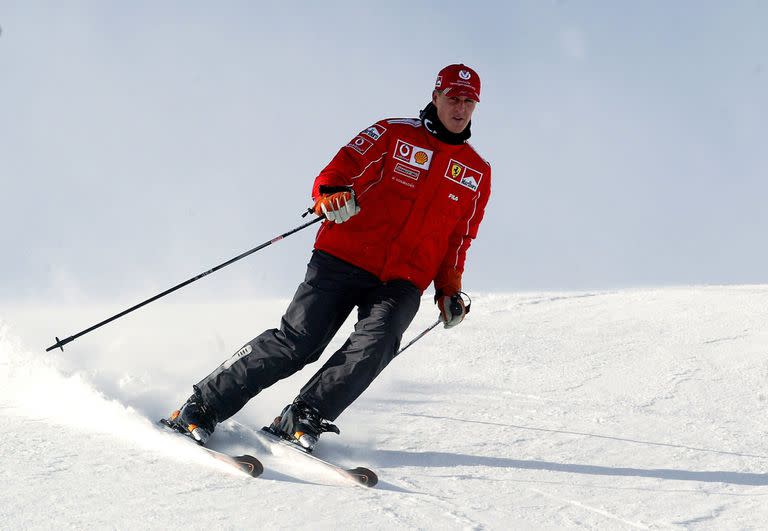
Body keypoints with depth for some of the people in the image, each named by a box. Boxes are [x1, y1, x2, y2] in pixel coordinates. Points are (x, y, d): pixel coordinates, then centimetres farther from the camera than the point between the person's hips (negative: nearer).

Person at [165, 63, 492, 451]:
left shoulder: (478, 173, 15)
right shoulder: (394, 134, 4)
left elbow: (457, 241, 23)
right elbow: (338, 172, -4)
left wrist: (449, 291, 12)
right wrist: (330, 196, -27)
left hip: (402, 283, 3)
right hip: (344, 259, -3)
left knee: (376, 342, -27)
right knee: (296, 341, -14)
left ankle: (302, 418, -23)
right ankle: (203, 405, -5)